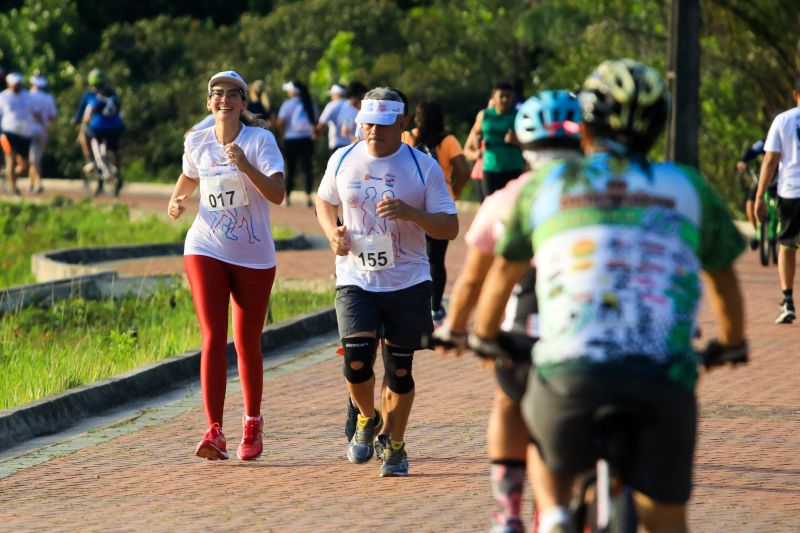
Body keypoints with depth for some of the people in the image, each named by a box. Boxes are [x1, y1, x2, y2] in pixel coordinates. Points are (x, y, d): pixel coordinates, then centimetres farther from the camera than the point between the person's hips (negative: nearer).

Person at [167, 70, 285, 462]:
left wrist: (246, 167, -34)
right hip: (206, 250, 1)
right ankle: (214, 431, -18)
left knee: (247, 343, 7)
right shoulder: (197, 143, 3)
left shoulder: (260, 140, -8)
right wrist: (177, 200, 5)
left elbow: (277, 194, -20)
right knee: (213, 338, -12)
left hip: (254, 256, -1)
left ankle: (252, 423, 29)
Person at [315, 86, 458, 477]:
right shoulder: (343, 160, 2)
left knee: (399, 369, 3)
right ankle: (367, 419, 16)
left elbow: (450, 228, -6)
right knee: (356, 360, -15)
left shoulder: (424, 167, -5)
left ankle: (394, 446, 23)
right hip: (355, 280, 1)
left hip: (407, 283, -1)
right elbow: (325, 201, 21)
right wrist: (331, 231, 0)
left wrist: (410, 213, -24)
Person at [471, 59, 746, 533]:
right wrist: (734, 344, 48)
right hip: (665, 377, 0)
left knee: (548, 455, 30)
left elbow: (505, 271, 29)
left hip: (570, 372, 0)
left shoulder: (545, 185, 16)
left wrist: (484, 337, 47)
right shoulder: (689, 189, 16)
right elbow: (722, 277, 29)